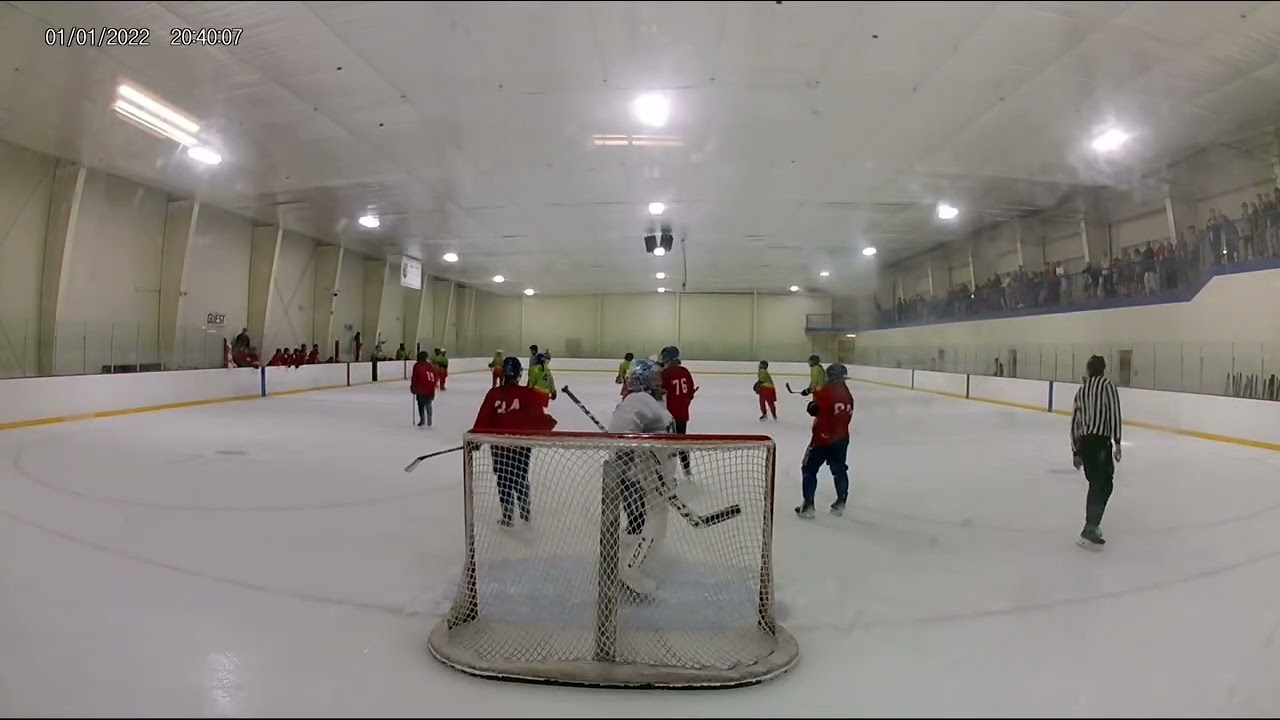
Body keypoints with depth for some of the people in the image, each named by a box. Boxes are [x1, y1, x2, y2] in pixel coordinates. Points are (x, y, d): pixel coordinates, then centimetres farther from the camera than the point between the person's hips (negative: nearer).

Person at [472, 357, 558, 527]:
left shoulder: (493, 394, -10)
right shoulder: (529, 394, -13)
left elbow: (483, 419, -9)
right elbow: (537, 418, -8)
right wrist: (550, 422, 12)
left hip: (499, 444, 0)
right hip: (522, 444, 0)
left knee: (504, 480, 13)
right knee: (521, 478, 19)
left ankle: (507, 516, 14)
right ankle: (525, 511, 33)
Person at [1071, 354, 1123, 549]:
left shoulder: (1081, 390, 15)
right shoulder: (1107, 385, -1)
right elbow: (1114, 414, -14)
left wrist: (1075, 451, 20)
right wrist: (1117, 442, -14)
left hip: (1084, 443, 6)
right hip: (1100, 442, -6)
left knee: (1097, 484, 19)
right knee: (1103, 486, -6)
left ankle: (1092, 525, 27)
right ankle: (1090, 530, -13)